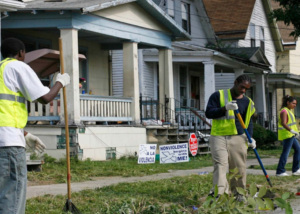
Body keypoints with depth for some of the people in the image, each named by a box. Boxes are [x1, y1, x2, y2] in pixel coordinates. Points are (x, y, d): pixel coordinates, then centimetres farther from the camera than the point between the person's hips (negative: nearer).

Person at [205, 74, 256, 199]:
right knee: (220, 164, -16)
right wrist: (225, 108, -18)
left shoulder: (248, 102, 14)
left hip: (238, 138, 3)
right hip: (219, 137, -3)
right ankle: (219, 192, -26)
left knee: (239, 168, 3)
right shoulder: (219, 95, 3)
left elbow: (249, 122, 18)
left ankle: (238, 193, 15)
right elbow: (208, 113, -4)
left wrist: (250, 137, 2)